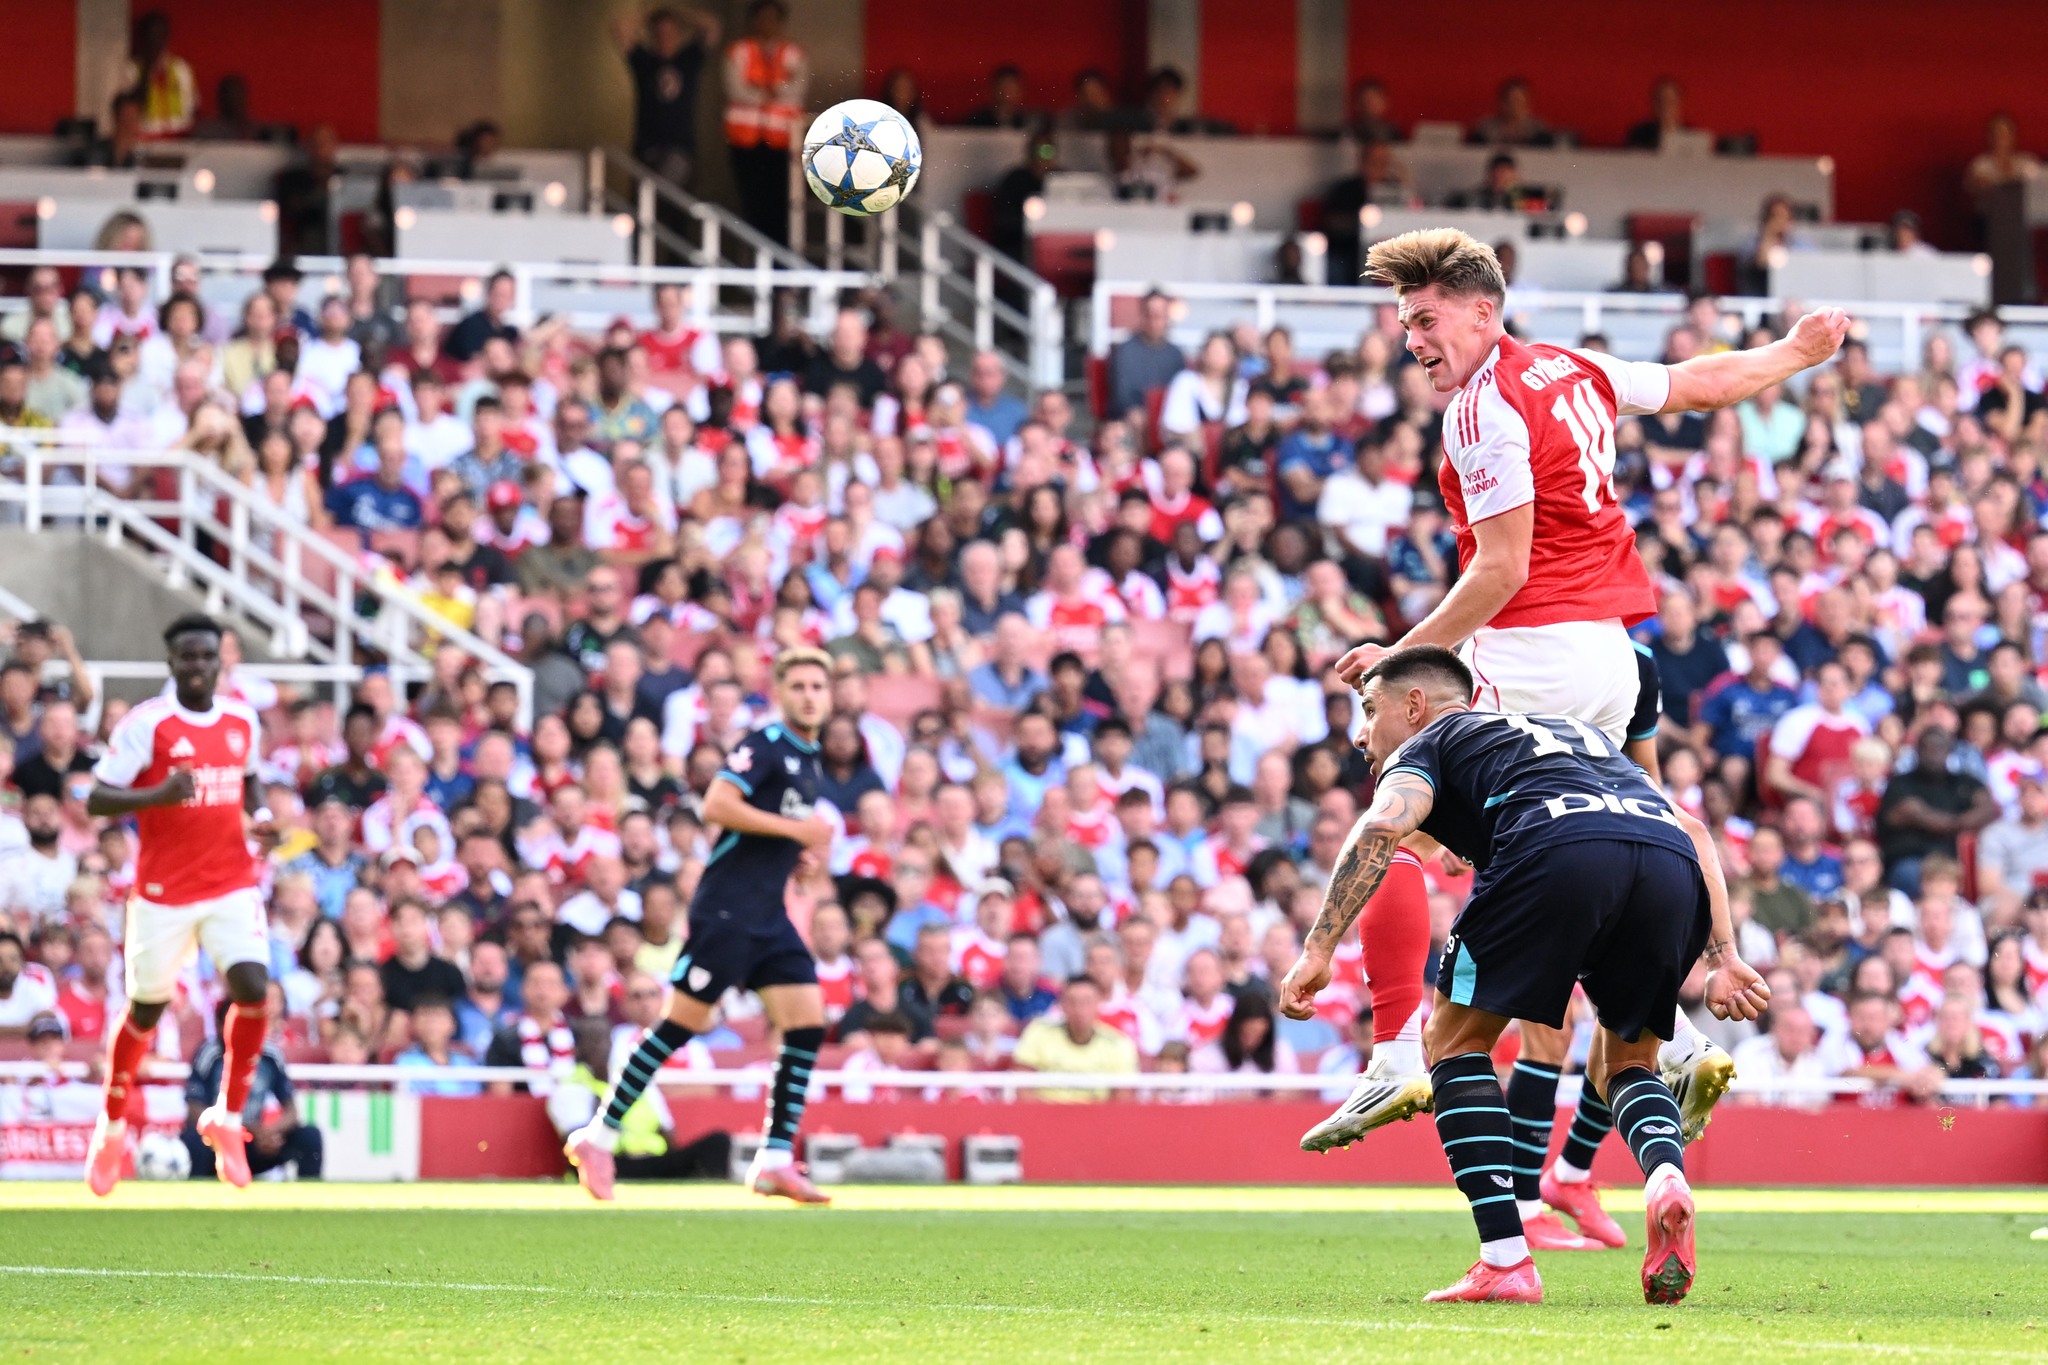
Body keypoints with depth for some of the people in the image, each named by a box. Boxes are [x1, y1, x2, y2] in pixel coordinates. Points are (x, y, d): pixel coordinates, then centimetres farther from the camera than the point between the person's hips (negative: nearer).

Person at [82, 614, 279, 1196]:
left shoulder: (243, 721, 6)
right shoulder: (146, 724, -9)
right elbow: (96, 799, -12)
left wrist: (260, 816, 4)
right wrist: (159, 795, -27)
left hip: (232, 886, 3)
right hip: (162, 891, -3)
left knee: (253, 989, -16)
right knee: (145, 1008, 6)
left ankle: (227, 1117, 2)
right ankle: (113, 1126, 28)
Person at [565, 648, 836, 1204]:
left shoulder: (807, 761, 18)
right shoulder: (764, 745, -9)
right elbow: (716, 805, -22)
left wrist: (808, 846, 12)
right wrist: (794, 827, -19)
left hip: (769, 916, 8)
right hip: (726, 906, -8)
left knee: (807, 1024, -2)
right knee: (684, 1022, -7)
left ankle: (776, 1159, 0)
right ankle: (599, 1136, 2)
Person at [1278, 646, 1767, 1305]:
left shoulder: (1428, 744, 26)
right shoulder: (1576, 730, 42)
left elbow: (1384, 826, 3)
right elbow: (1691, 830, 32)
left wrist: (1318, 949, -2)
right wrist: (1722, 958, 26)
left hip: (1557, 851, -5)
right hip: (1673, 868, 5)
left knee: (1456, 1040, 17)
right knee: (1625, 1062, 26)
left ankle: (1505, 1260, 5)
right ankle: (1667, 1177, -7)